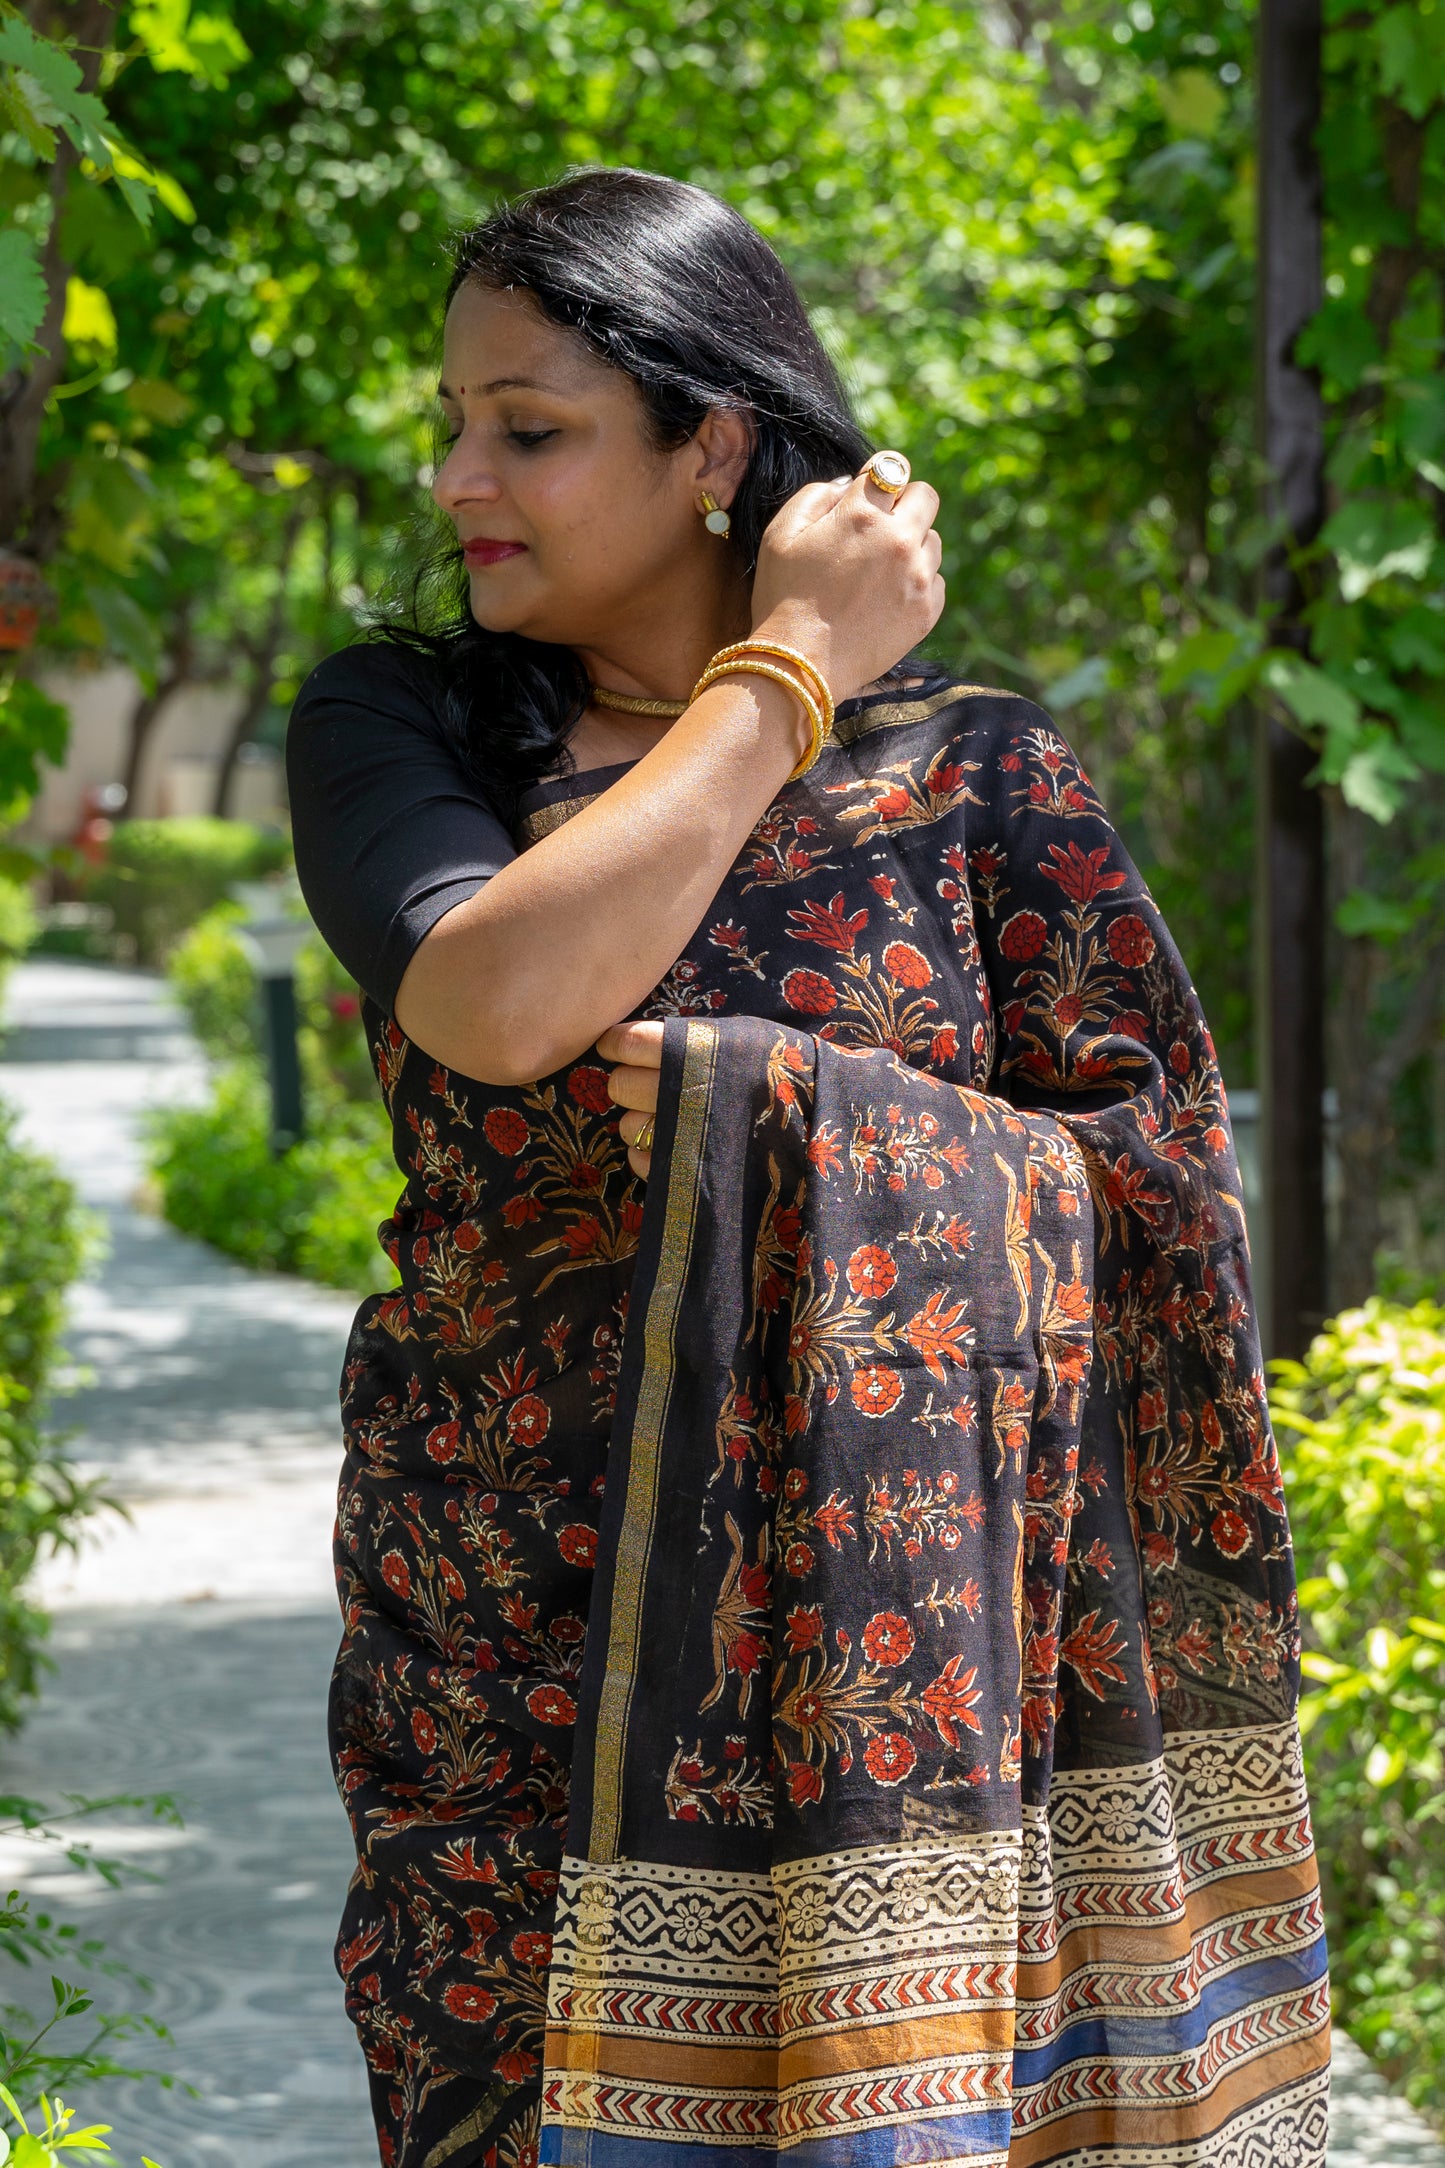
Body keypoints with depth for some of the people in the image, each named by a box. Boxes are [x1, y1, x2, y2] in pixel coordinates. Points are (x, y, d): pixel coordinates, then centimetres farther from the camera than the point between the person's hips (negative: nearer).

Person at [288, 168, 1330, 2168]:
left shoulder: (970, 774, 0)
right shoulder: (395, 725, 3)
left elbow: (1162, 1185, -1)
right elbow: (492, 1007, -17)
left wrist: (777, 1112, -14)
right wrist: (786, 673, -9)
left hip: (875, 1644, -1)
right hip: (508, 1654, 1)